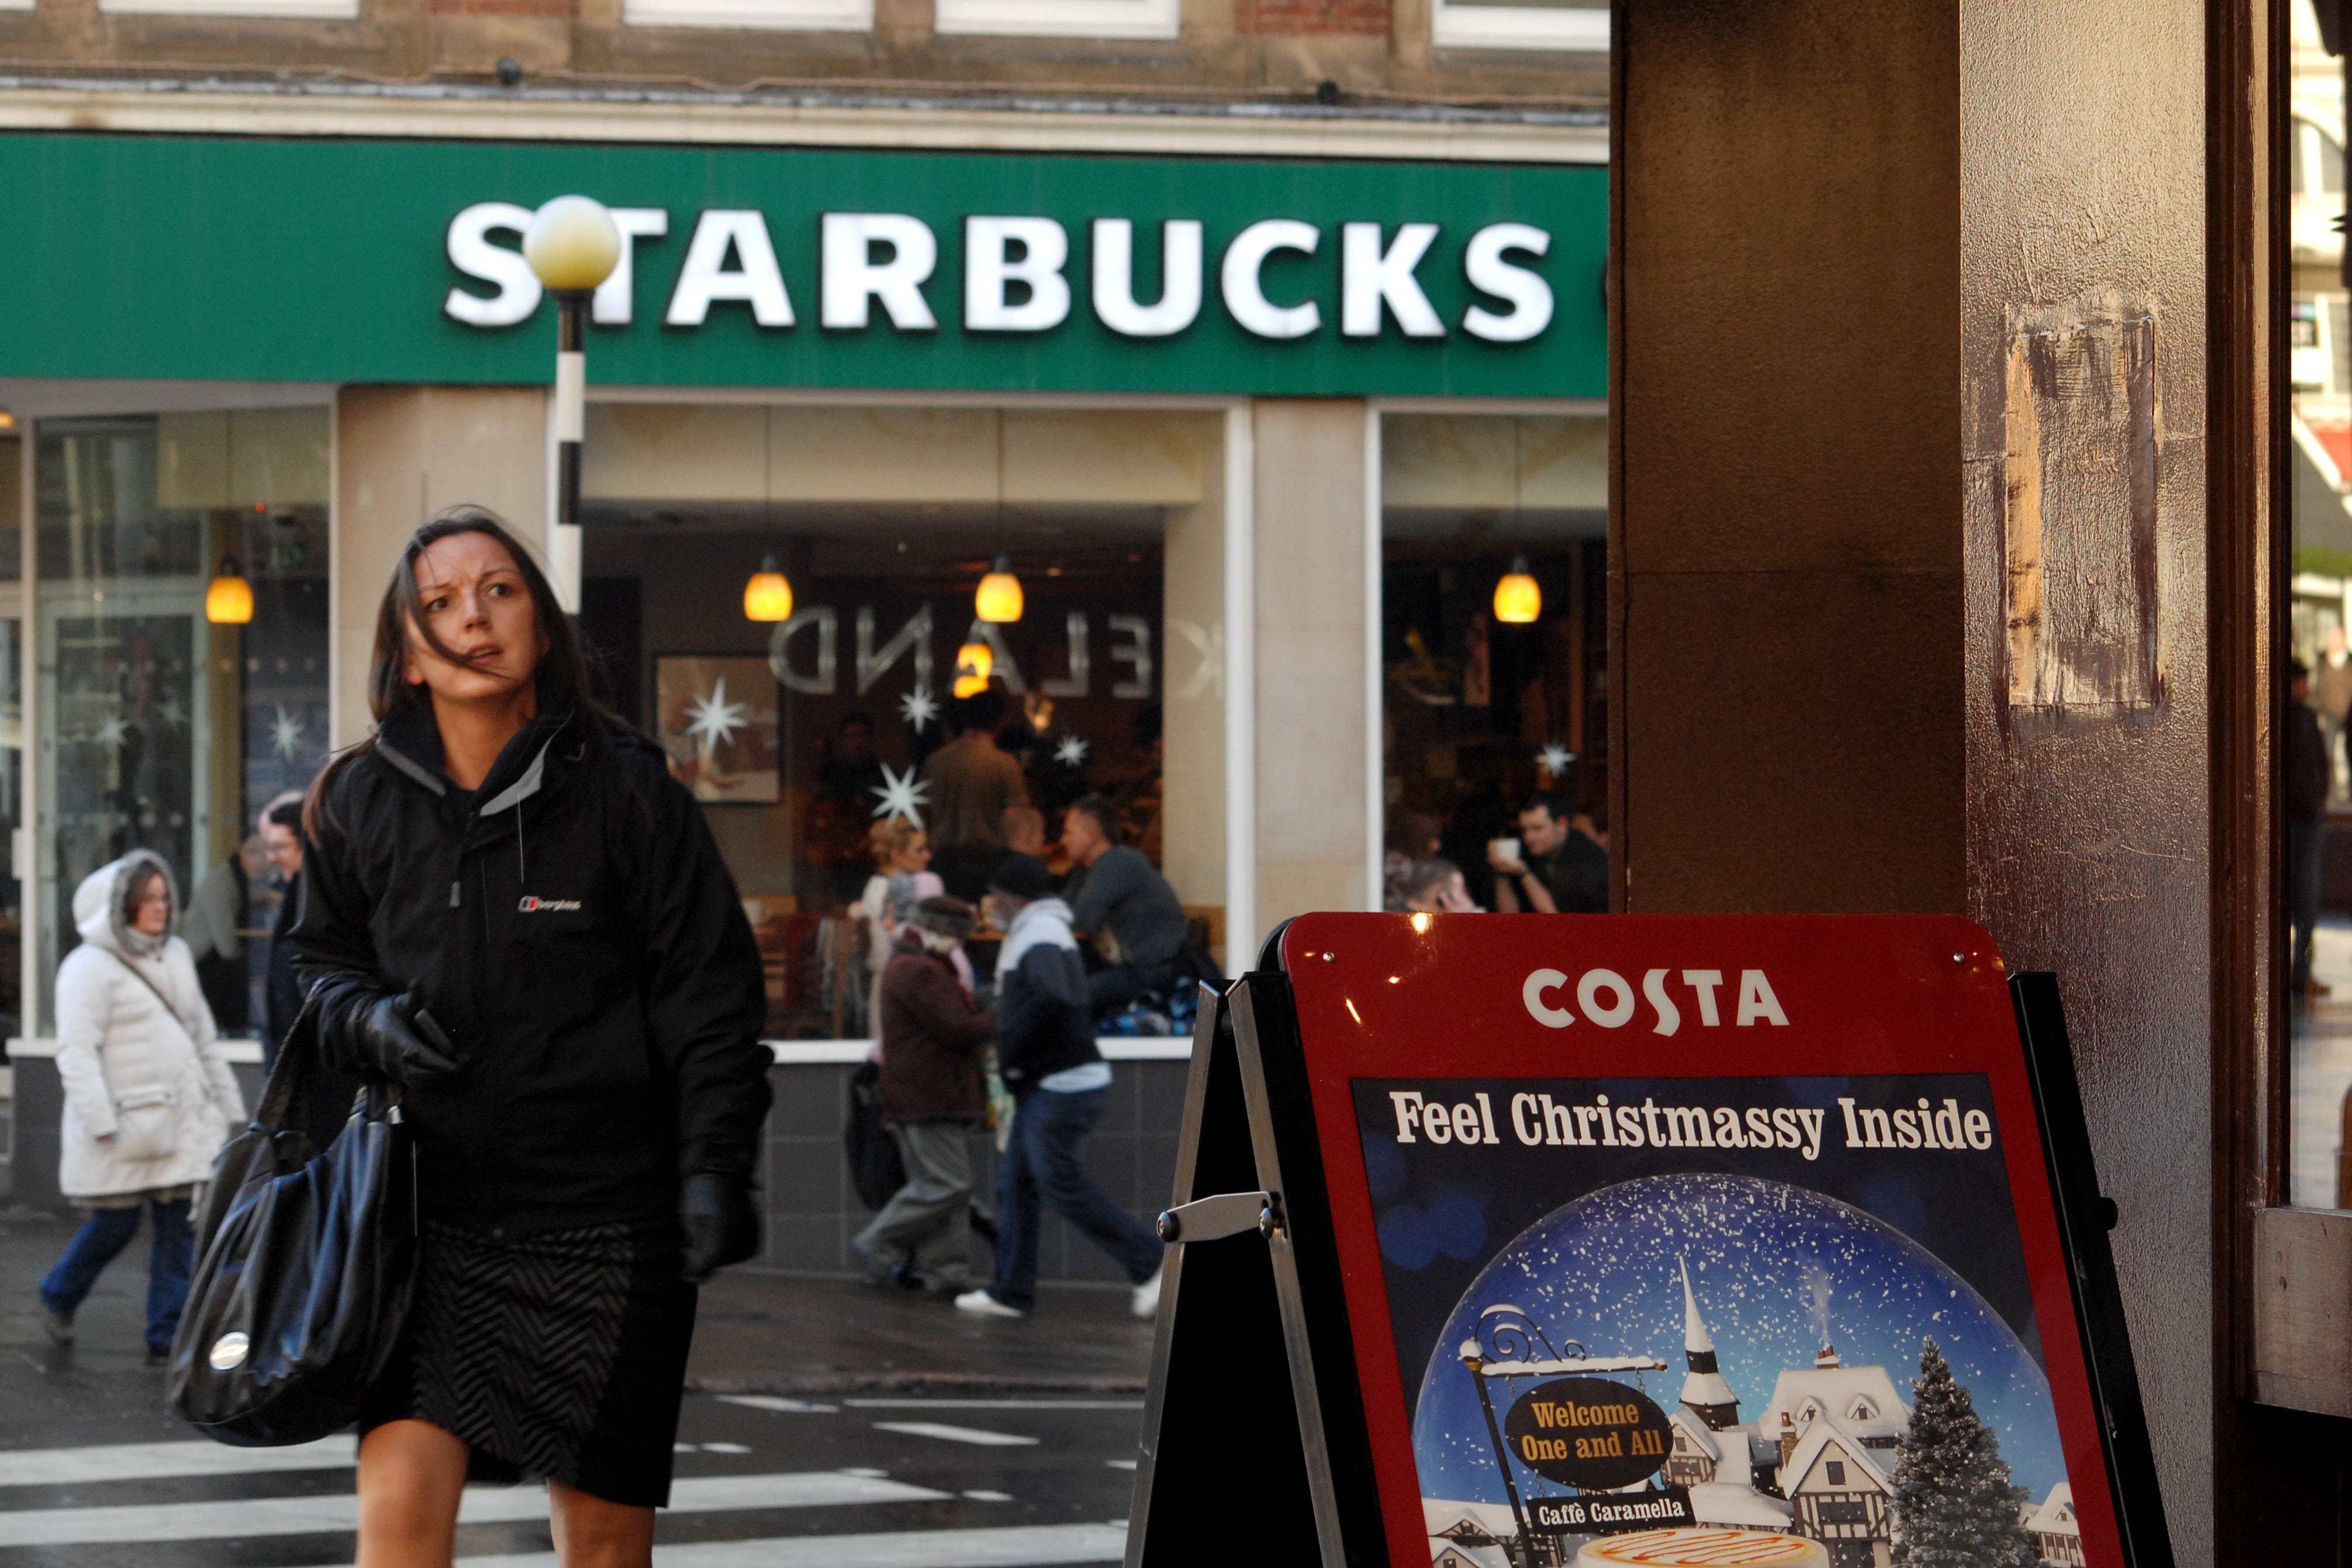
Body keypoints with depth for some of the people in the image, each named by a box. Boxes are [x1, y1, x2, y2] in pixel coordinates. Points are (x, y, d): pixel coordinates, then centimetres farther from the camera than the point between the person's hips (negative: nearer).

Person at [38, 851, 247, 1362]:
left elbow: (203, 1037, 22)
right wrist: (102, 1124, -21)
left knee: (179, 1226, 0)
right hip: (125, 1125, -6)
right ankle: (58, 1299, 27)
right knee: (115, 1224, 0)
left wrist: (228, 1105, 20)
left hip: (180, 1121, 6)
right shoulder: (91, 966, -8)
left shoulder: (176, 956, 15)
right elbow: (77, 1051, -14)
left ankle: (167, 1340, 3)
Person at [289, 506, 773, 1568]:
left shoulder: (624, 790, -4)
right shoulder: (360, 803, 4)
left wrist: (716, 1164, -13)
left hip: (605, 1220, -1)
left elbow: (710, 993, -2)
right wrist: (369, 1019, -4)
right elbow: (320, 960, 19)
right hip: (431, 1212, 2)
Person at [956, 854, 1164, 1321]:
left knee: (1064, 1186, -10)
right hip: (1045, 1087, 11)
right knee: (1015, 1183, 10)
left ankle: (1151, 1263, -6)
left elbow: (1053, 1000, -32)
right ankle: (1011, 1291, 13)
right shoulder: (1033, 933, 20)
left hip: (1061, 1086, -11)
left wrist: (1012, 1052, -21)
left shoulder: (1040, 936, -15)